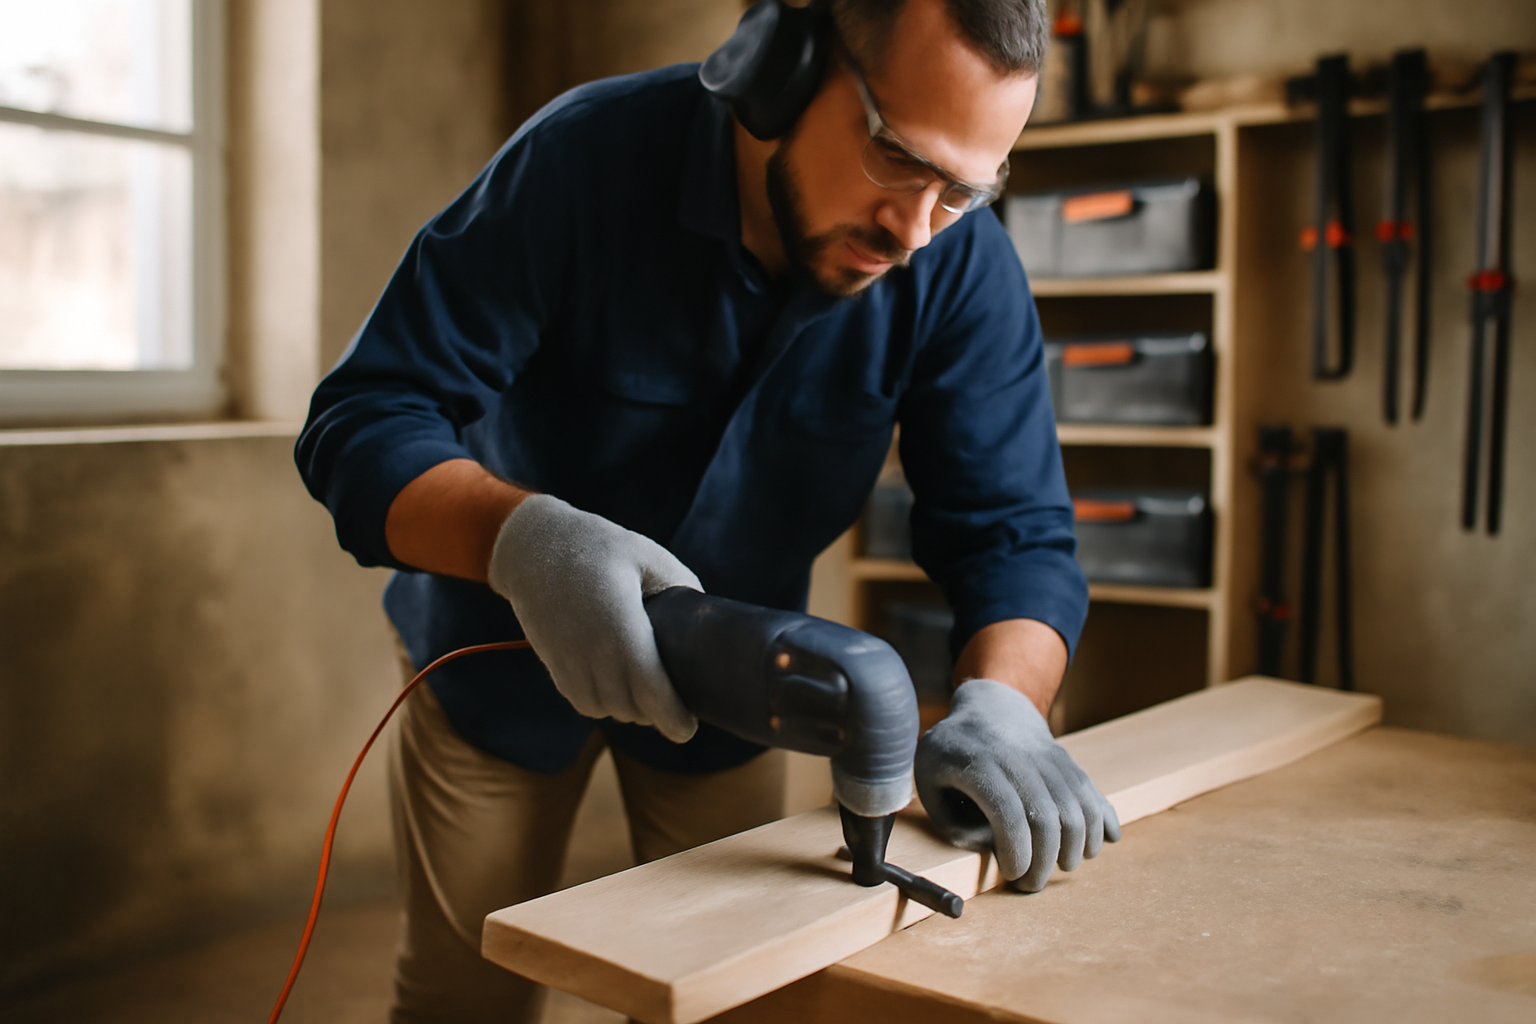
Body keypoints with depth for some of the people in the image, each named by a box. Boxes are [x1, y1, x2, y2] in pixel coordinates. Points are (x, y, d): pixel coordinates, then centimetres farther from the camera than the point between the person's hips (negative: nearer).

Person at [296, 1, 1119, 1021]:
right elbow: (361, 421, -28)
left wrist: (998, 705, -43)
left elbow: (1014, 530, -22)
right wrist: (523, 538, -48)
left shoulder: (964, 269, -21)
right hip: (501, 651, -1)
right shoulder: (587, 158, -28)